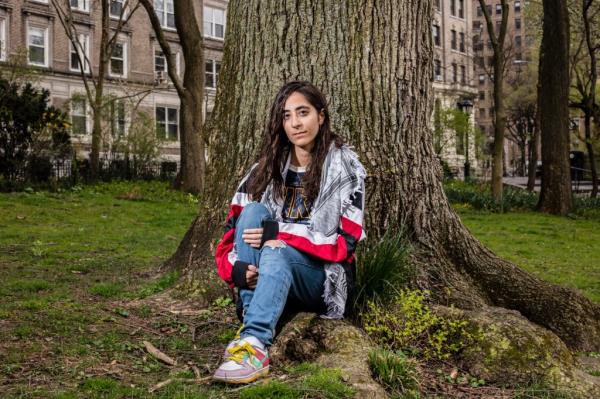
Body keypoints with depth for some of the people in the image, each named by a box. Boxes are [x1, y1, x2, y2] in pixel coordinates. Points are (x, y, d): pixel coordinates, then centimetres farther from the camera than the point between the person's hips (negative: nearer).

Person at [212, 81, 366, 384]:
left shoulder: (345, 167, -6)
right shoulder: (267, 166, 5)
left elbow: (347, 239, -14)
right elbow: (235, 225, 0)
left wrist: (281, 233, -23)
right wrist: (236, 267, -22)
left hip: (321, 277, -4)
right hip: (267, 275, 4)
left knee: (275, 255, -35)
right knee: (254, 211, -23)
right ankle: (252, 326, -31)